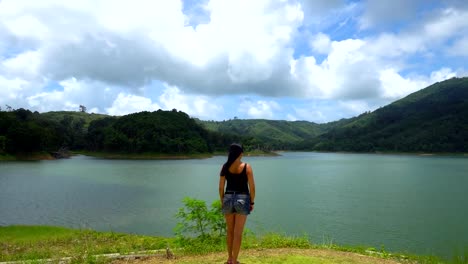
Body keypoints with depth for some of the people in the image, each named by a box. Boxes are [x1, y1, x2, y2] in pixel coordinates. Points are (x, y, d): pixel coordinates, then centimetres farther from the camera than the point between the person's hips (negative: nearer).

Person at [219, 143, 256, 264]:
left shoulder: (225, 167, -2)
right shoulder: (247, 167, -8)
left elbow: (221, 187, 0)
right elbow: (252, 187, -8)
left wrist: (222, 202, 13)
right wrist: (252, 202, 5)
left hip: (228, 199, 3)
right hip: (242, 200, -3)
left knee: (230, 231, 19)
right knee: (238, 233, 3)